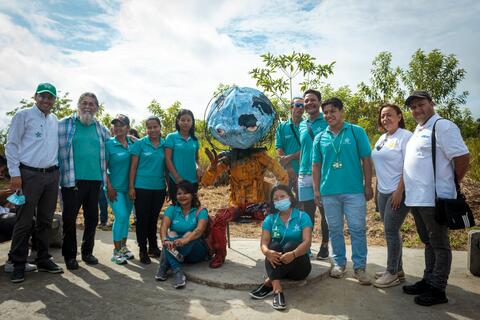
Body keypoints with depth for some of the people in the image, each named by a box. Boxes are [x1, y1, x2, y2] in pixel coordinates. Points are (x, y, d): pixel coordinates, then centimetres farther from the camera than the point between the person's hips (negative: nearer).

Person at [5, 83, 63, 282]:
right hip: (29, 175, -5)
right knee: (24, 222, -1)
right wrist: (15, 173, -10)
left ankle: (43, 260, 21)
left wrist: (57, 171, 10)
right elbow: (11, 145, -3)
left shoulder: (55, 120, 14)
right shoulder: (23, 115, 0)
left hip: (52, 175, 5)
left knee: (46, 221, 11)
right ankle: (18, 264, 10)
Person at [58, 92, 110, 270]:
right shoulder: (64, 125, 1)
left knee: (92, 218, 12)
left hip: (95, 180, 4)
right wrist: (59, 174, -8)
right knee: (70, 218, 3)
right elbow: (55, 148, -1)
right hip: (72, 180, -4)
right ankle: (70, 255, 18)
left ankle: (87, 252, 27)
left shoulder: (101, 129, 12)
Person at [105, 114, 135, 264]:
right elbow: (104, 167, -6)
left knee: (126, 216, 12)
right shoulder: (109, 144, -6)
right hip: (115, 187, -5)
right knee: (121, 215, -14)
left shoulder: (132, 144, 5)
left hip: (128, 187, 5)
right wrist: (109, 187, -13)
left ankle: (123, 246, 27)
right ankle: (116, 251, -1)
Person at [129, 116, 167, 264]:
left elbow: (167, 166, 10)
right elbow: (133, 166, -2)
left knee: (154, 219, 15)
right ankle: (143, 250, 17)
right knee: (142, 219, 4)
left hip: (159, 188, 3)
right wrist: (131, 187, -7)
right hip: (142, 187, -3)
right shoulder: (139, 144, -2)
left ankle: (153, 247, 30)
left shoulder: (165, 145, 6)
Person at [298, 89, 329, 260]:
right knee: (307, 213, 8)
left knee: (325, 213, 6)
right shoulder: (301, 125, 14)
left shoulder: (327, 123, 0)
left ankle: (324, 246, 20)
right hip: (304, 174, 4)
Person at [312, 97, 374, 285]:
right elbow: (316, 165, 10)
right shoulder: (320, 138, 8)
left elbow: (366, 160, 0)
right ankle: (339, 263, 27)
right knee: (335, 230, 12)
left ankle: (359, 267, 14)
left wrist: (368, 186, -3)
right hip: (329, 192, 3)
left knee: (357, 229, 2)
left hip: (354, 190, -2)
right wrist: (316, 190, 6)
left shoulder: (357, 132, 1)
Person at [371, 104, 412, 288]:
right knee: (391, 231, 12)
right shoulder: (382, 138, 15)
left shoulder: (405, 136, -9)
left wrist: (399, 191, -20)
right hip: (383, 192, 8)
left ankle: (393, 273, 7)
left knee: (391, 231, -5)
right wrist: (377, 190, 16)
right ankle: (397, 270, 23)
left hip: (398, 192, -7)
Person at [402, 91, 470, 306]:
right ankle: (428, 281, 31)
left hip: (434, 199, -9)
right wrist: (409, 190, 16)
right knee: (428, 243, 18)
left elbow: (462, 157, -16)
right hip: (416, 198, 9)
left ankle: (437, 290, 14)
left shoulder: (442, 126, -11)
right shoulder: (418, 130, 17)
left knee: (439, 245, 3)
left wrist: (453, 183, -4)